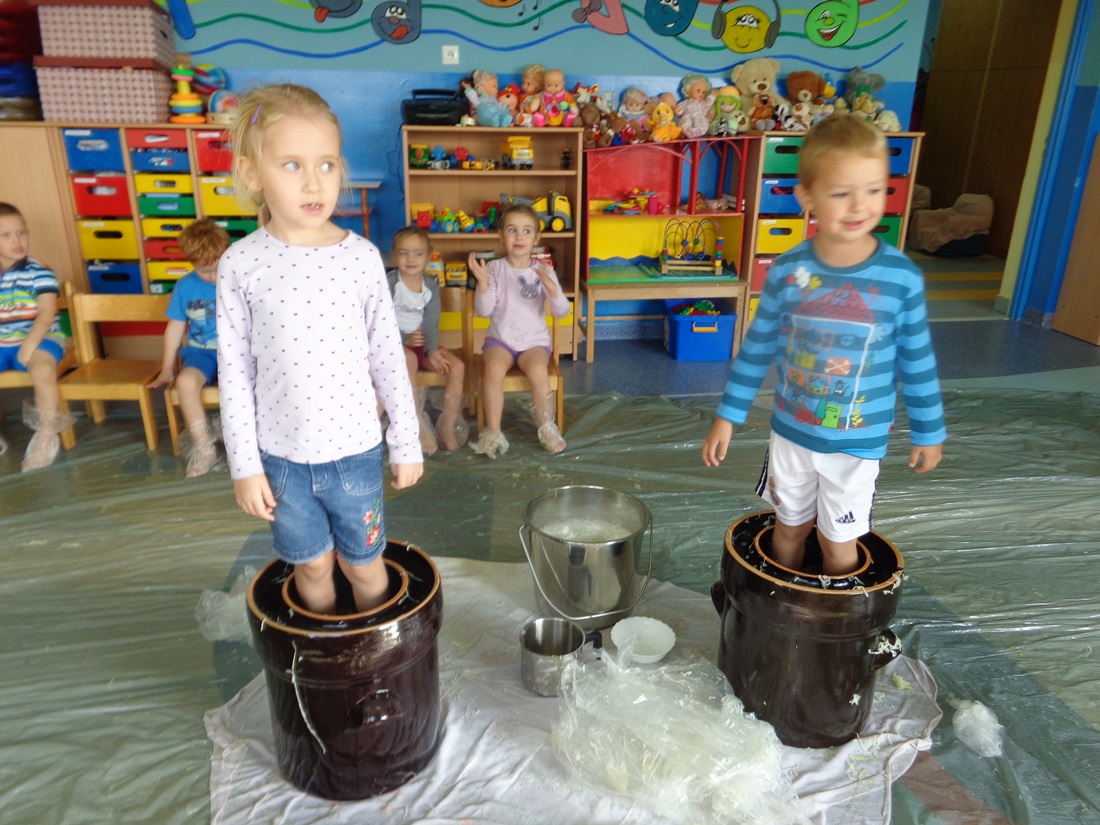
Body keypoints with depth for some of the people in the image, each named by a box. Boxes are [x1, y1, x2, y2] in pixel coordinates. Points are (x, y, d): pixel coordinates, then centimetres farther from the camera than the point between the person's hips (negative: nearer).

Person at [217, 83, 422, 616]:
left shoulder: (362, 256, -8)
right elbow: (235, 372, -3)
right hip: (281, 456, 1)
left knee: (363, 564, 15)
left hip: (354, 451, 0)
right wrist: (244, 465, -2)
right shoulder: (240, 264, -8)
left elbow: (388, 357, -2)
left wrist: (406, 443, 2)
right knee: (312, 566, 18)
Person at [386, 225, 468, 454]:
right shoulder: (389, 282, -6)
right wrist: (405, 339, -28)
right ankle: (418, 426, -31)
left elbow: (431, 324, -4)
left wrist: (432, 350, -22)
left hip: (422, 343, 5)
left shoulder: (431, 286, 5)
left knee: (457, 366, -17)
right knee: (408, 360, -38)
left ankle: (448, 426, -8)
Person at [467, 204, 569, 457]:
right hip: (500, 339, 0)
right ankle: (493, 430, -17)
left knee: (538, 371, -30)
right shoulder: (494, 268, -1)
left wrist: (550, 286, -26)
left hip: (534, 341, 0)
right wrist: (482, 283, -22)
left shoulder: (544, 272, 0)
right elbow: (484, 311, -6)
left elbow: (562, 311, -9)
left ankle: (546, 427, -7)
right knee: (494, 368, -31)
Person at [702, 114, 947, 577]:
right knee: (788, 527, 20)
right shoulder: (787, 272, -13)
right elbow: (757, 348, -2)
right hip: (791, 432, 2)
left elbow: (917, 361, -4)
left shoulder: (901, 277, -15)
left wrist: (928, 431, 4)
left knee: (839, 543, 13)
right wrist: (727, 416, 1)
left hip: (858, 442, -1)